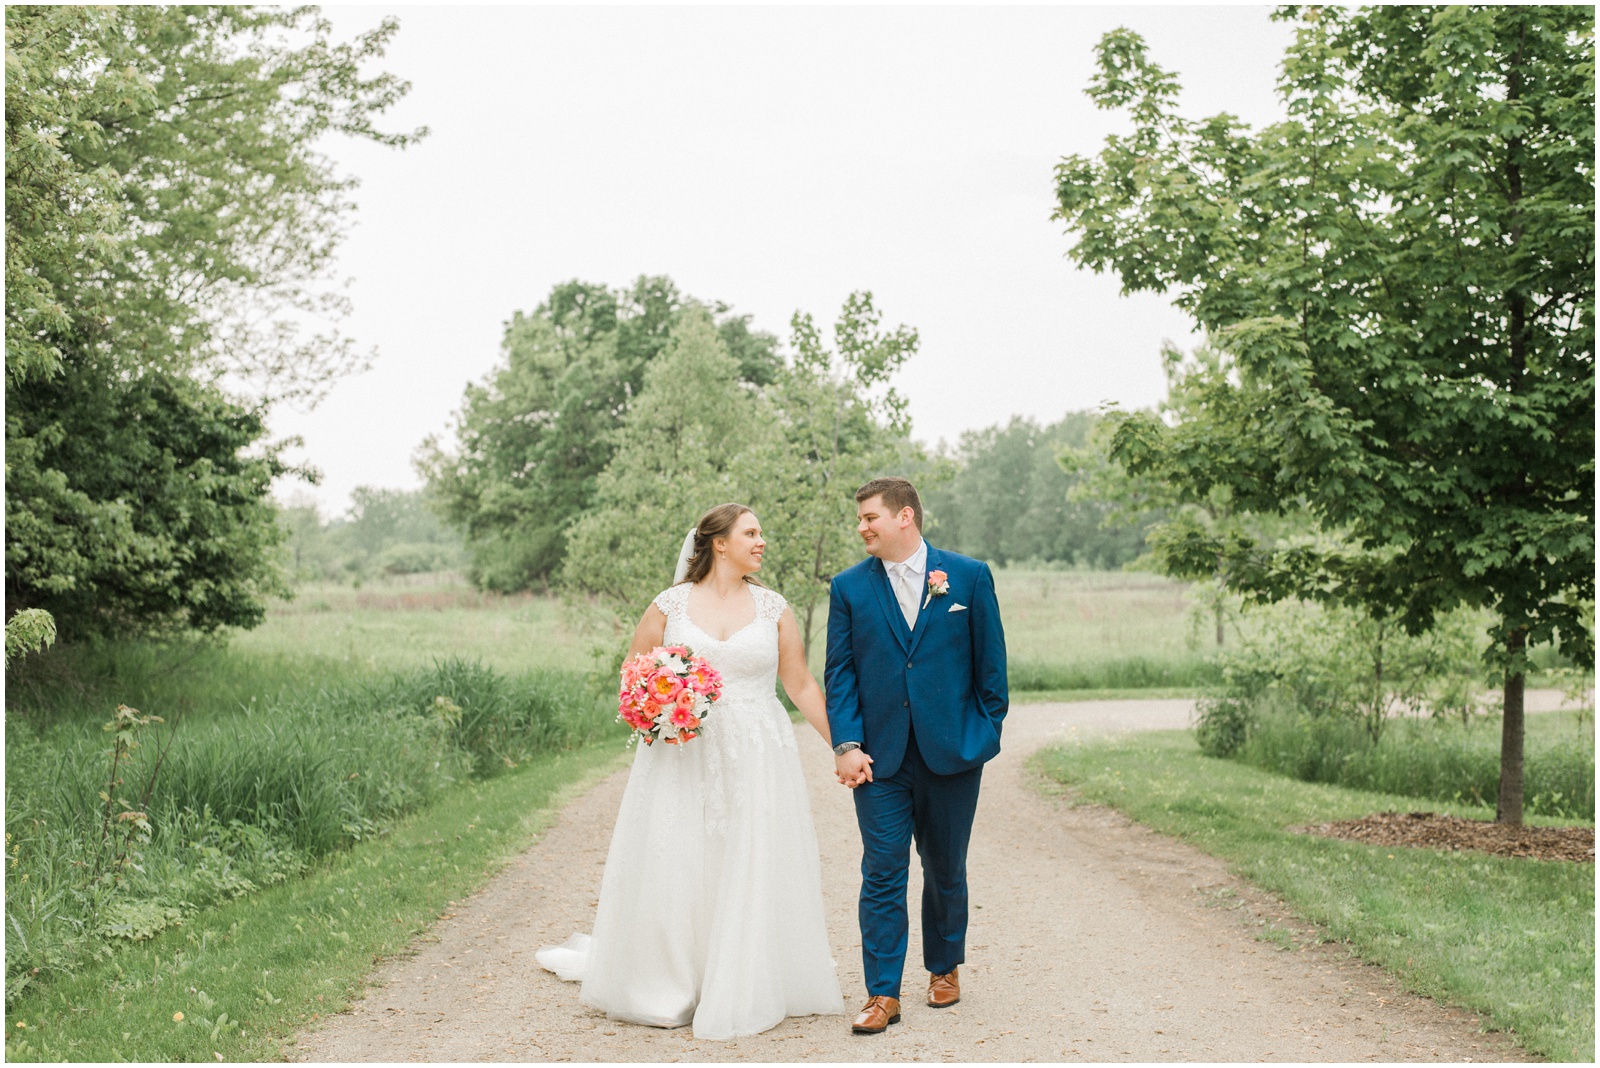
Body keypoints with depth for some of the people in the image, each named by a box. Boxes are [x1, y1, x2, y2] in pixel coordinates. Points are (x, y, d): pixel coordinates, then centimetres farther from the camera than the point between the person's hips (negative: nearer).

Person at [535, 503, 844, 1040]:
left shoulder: (773, 608, 6)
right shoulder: (669, 606, 2)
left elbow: (802, 685, 8)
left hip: (757, 759, 1)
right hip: (682, 758, -1)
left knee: (752, 873, 1)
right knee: (669, 870, 1)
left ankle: (744, 992, 15)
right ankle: (665, 985, 19)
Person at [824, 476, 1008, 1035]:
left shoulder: (970, 576, 0)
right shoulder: (849, 587, 3)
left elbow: (990, 661, 4)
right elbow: (840, 671, 2)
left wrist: (988, 731, 2)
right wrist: (846, 745, -7)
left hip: (951, 752, 0)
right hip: (880, 756, 0)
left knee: (945, 869, 13)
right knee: (882, 873, -2)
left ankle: (944, 968, 33)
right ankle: (883, 994, 5)